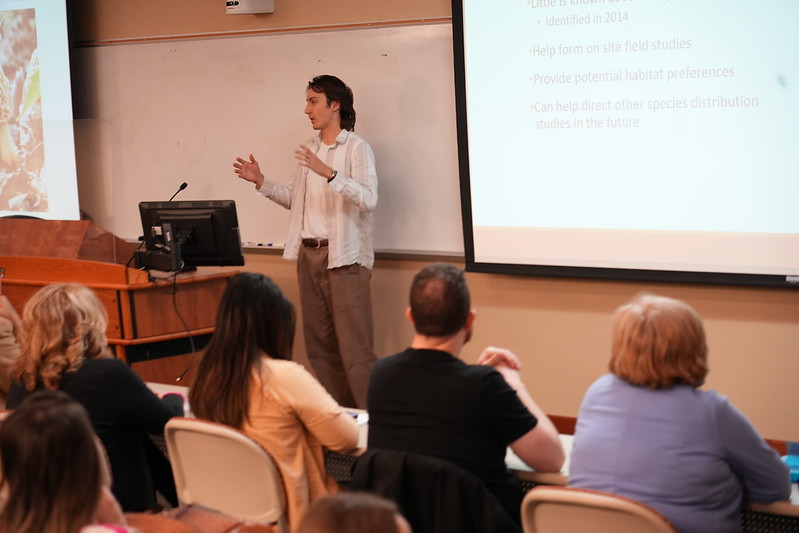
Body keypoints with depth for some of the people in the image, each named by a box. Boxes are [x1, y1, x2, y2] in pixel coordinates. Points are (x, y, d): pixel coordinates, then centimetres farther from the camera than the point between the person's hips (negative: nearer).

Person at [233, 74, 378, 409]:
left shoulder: (356, 148, -7)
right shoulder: (311, 149, 16)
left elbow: (369, 200, -20)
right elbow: (295, 199, 21)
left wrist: (329, 173, -29)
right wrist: (261, 183, 8)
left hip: (344, 256, -8)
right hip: (309, 255, 8)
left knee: (354, 346, -10)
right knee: (319, 343, 10)